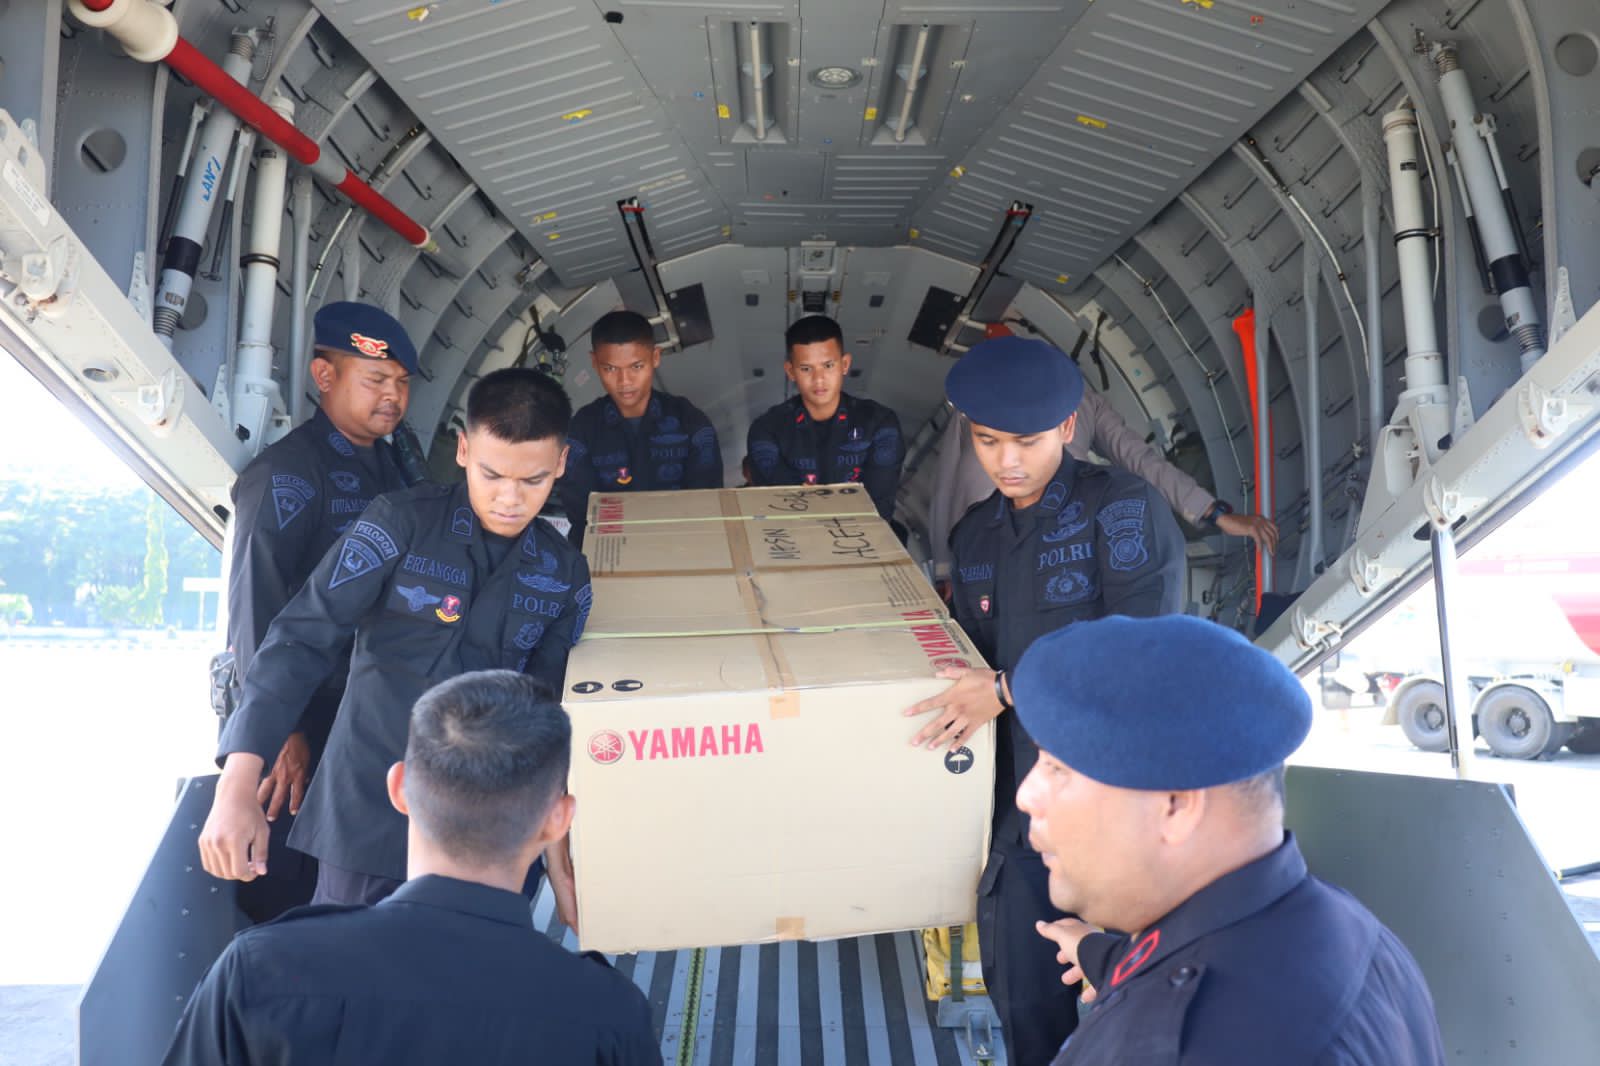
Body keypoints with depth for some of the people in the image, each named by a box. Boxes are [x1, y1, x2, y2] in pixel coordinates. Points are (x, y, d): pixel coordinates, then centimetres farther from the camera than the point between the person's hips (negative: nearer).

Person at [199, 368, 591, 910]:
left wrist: (556, 848, 7)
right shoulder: (401, 522, -8)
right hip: (369, 819, -2)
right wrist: (238, 786, -23)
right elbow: (302, 639, -14)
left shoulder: (565, 572, 2)